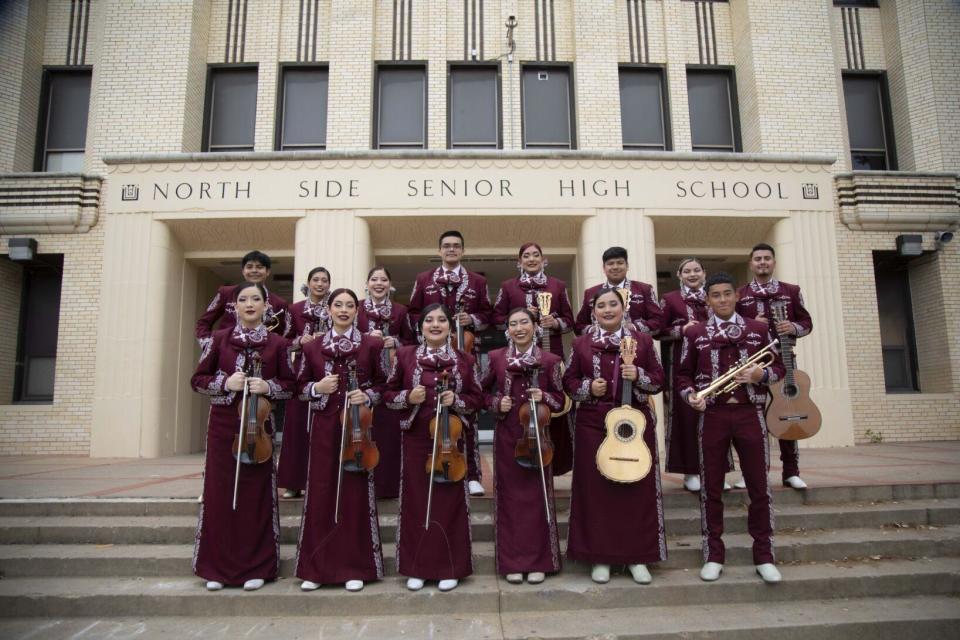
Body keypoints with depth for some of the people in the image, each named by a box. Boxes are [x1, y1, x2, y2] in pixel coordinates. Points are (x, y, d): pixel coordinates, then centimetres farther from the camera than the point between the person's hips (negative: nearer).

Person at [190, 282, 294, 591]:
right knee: (220, 493, 3)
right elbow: (198, 380, 7)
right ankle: (218, 567, 17)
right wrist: (225, 383, -11)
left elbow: (289, 386, 7)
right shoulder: (219, 339, 5)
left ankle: (256, 567, 14)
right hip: (222, 425, 1)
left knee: (256, 495, 3)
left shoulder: (277, 343, 3)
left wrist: (268, 387, -13)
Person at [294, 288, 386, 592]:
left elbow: (383, 384, 6)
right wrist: (317, 388, -7)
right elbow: (301, 387, 13)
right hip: (324, 428, 2)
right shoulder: (312, 347, 8)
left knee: (355, 494, 2)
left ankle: (355, 568, 13)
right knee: (321, 494, 4)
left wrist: (368, 396, -12)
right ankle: (318, 567, 17)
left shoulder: (371, 344, 2)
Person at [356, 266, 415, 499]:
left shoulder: (400, 310, 8)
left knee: (391, 426, 1)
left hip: (392, 375, 1)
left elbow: (411, 340, 12)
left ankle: (390, 481, 12)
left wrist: (395, 342, -6)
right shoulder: (357, 308, 4)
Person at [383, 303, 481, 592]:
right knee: (416, 501, 6)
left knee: (450, 502, 5)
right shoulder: (405, 355, 3)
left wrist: (457, 401, -11)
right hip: (415, 440, 0)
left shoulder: (464, 359, 3)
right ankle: (417, 567, 21)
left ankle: (450, 568, 18)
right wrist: (407, 397, -13)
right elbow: (388, 395, 8)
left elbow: (476, 399, 8)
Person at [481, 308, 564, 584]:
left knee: (537, 497, 4)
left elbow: (560, 400, 5)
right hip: (506, 437, 1)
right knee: (509, 497, 6)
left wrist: (544, 397, -14)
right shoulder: (496, 358, 2)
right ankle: (512, 562, 18)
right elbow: (483, 392, 12)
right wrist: (497, 403, -6)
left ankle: (538, 562, 17)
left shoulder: (550, 360, -1)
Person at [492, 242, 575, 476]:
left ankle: (554, 463, 12)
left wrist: (556, 323, -10)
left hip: (551, 351, 1)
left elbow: (569, 321, 11)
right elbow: (497, 318, 7)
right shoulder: (508, 286, 10)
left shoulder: (558, 285, 11)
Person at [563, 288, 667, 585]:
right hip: (593, 425, 0)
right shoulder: (582, 343, 5)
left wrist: (639, 376, -15)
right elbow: (568, 381, 8)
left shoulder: (642, 340, 4)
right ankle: (601, 556, 17)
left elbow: (659, 379, 4)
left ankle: (637, 556, 19)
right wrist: (588, 387, -11)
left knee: (638, 488, 5)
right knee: (596, 488, 4)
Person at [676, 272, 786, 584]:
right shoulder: (694, 333, 5)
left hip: (750, 414, 1)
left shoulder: (758, 329, 7)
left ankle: (764, 556, 18)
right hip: (712, 415, 0)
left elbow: (778, 367, 10)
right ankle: (713, 556, 16)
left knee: (759, 486, 5)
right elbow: (683, 374, 8)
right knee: (711, 487, 5)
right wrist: (691, 395, -12)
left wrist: (760, 374, -12)